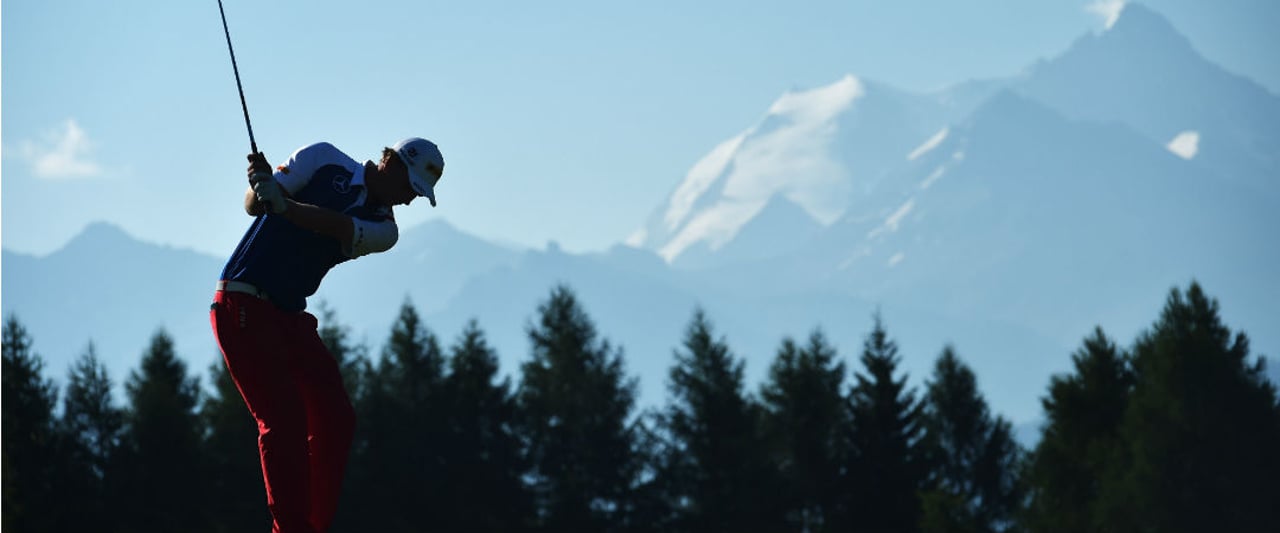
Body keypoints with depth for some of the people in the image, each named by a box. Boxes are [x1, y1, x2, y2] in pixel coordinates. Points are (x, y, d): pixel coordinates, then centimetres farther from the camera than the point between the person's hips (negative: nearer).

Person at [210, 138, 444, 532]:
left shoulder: (383, 229, 4)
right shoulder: (325, 161, -3)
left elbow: (335, 226, -17)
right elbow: (253, 205, -8)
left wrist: (283, 204, -35)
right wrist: (260, 192, -32)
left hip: (291, 315, 7)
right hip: (243, 304, -7)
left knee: (336, 418, 0)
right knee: (284, 417, -15)